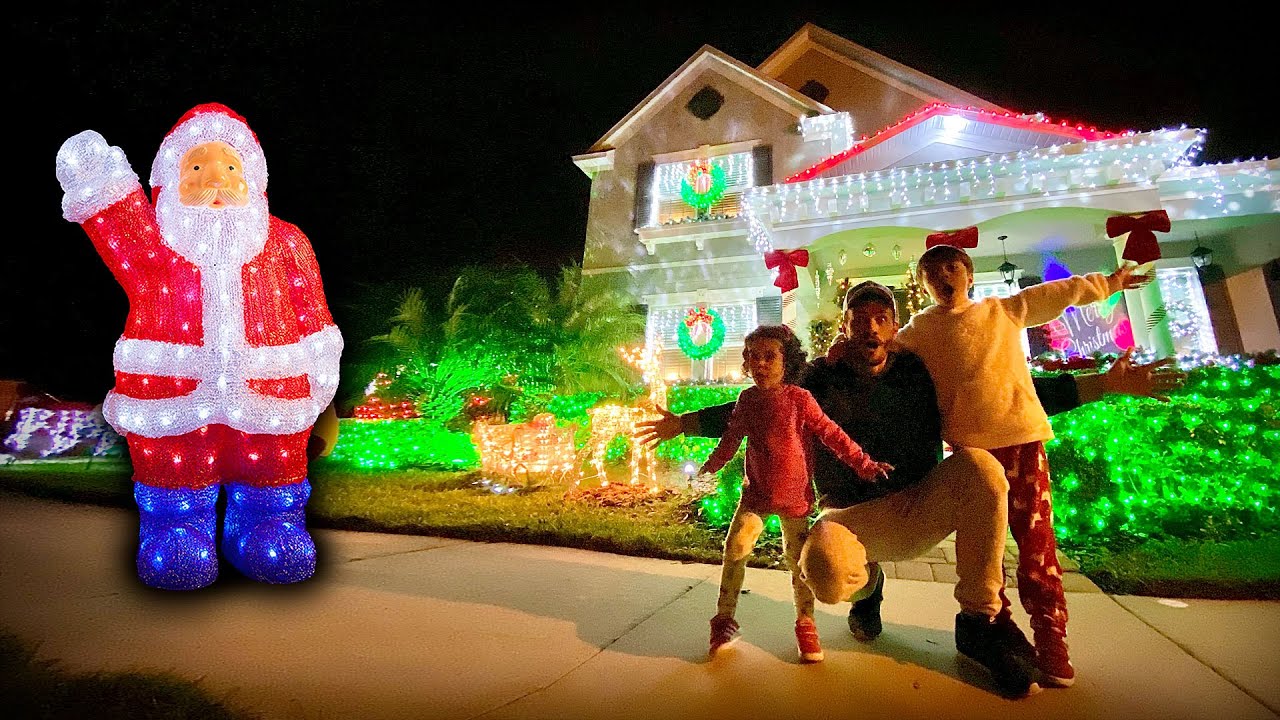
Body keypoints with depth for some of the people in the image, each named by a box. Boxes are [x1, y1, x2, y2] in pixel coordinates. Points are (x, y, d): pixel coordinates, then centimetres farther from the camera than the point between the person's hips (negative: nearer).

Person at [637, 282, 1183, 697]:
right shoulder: (821, 378, 0)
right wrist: (684, 422, 1)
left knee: (978, 464, -29)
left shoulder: (921, 373, 3)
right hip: (856, 517, -2)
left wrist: (1103, 384, 3)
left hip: (922, 508, 2)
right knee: (825, 573, -36)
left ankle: (981, 621, -10)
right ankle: (868, 588, 9)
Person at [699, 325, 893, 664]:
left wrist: (864, 465, -9)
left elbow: (831, 434, -9)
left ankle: (805, 623, 26)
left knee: (798, 558, 5)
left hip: (794, 494, -2)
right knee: (735, 549, -6)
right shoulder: (747, 399, -2)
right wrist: (712, 464, 23)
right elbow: (732, 436, 13)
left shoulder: (799, 398, -13)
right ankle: (724, 620, 10)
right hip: (755, 491, 2)